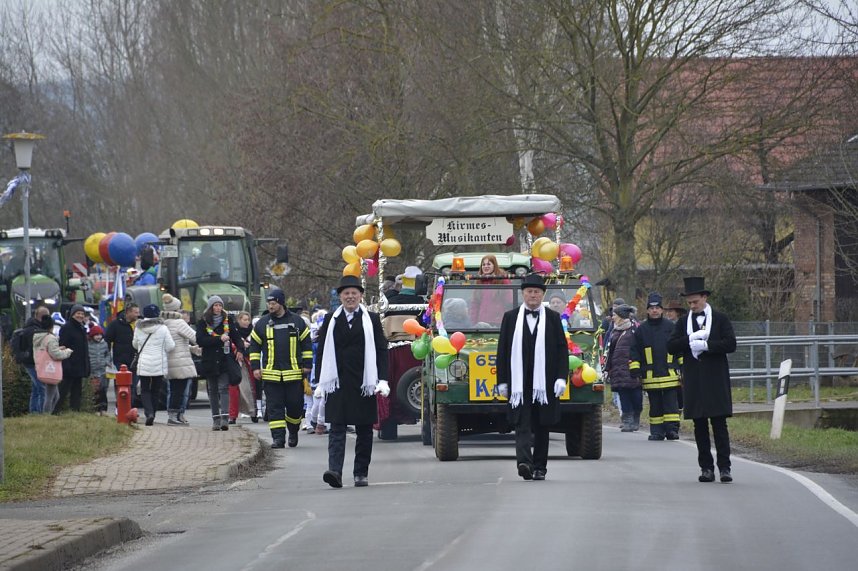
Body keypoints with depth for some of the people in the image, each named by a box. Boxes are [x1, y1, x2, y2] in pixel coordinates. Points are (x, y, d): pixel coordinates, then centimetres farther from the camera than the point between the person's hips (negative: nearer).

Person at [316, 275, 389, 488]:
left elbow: (381, 350, 4)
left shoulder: (371, 320, 6)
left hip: (363, 383, 0)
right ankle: (335, 471, -19)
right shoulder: (330, 320, 9)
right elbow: (322, 351, 10)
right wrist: (321, 382, 5)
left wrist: (382, 380, -5)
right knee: (337, 428, -10)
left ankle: (361, 473, 14)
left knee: (364, 430, 6)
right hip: (337, 383, 0)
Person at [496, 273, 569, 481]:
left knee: (542, 427, 6)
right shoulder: (510, 317, 8)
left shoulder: (553, 319, 7)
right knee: (522, 425, -12)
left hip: (545, 383, 1)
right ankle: (524, 462, -25)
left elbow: (562, 349, 5)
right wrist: (502, 381, 2)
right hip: (519, 383, -1)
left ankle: (539, 467, 14)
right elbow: (503, 350, 8)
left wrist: (561, 378, -6)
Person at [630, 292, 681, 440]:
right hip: (650, 376, 1)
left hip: (669, 372, -1)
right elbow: (635, 352, 10)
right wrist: (635, 371, 2)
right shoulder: (641, 330, 8)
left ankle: (672, 428, -5)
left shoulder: (670, 327, 7)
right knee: (655, 405, 5)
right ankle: (656, 431, 8)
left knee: (671, 403, -5)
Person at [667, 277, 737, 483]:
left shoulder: (721, 319, 4)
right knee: (700, 426, 3)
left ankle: (724, 467, -5)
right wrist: (690, 340, -13)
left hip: (716, 381, -3)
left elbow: (731, 344, -6)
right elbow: (671, 347, 2)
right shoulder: (682, 323, 12)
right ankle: (706, 468, 7)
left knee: (719, 424, -5)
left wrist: (706, 345, -14)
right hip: (693, 382, 3)